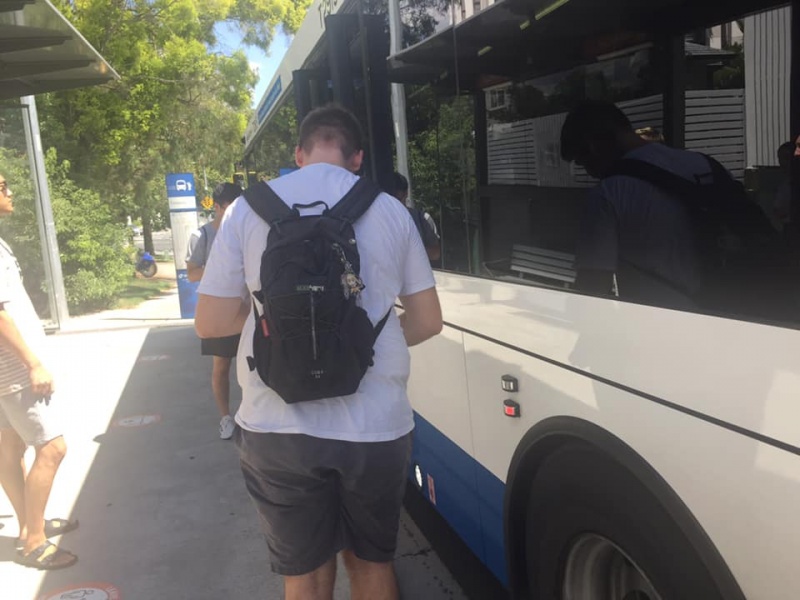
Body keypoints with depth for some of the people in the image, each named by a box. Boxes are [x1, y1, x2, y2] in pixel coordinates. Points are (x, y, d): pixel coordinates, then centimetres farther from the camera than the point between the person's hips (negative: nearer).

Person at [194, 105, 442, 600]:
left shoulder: (248, 209, 0)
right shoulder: (390, 210, 3)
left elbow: (211, 323, 2)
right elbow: (428, 321, 6)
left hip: (278, 429, 0)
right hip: (375, 427, 1)